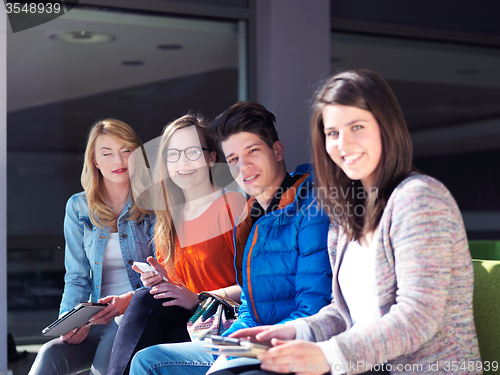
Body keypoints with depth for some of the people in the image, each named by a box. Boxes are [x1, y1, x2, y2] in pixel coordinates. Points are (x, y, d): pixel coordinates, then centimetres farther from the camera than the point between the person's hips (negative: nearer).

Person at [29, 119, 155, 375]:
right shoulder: (78, 208, 11)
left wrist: (130, 300, -21)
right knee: (50, 354, -28)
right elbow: (77, 278, 11)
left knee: (112, 342, -37)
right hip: (98, 319, 3)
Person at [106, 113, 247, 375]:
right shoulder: (168, 216, 17)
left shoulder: (232, 204, -5)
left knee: (146, 300, -26)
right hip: (180, 318, 6)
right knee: (148, 294, -24)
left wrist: (198, 298, -20)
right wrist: (157, 280, -1)